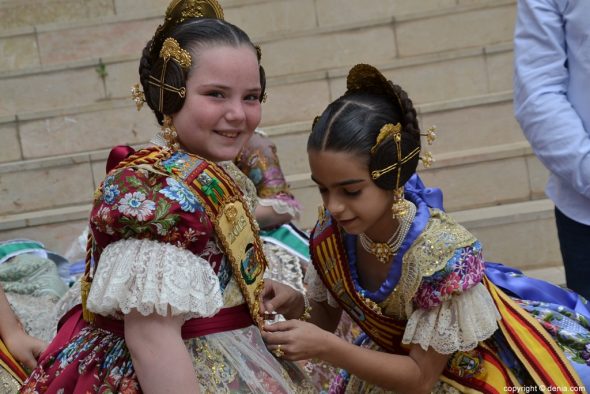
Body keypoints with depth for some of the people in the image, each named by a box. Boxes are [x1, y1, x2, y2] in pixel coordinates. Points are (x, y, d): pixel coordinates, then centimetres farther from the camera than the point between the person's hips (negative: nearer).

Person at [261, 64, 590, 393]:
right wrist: (296, 306, -23)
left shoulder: (442, 252, -33)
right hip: (402, 360, 5)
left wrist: (324, 347, -33)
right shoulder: (332, 232, -17)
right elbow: (326, 317, 0)